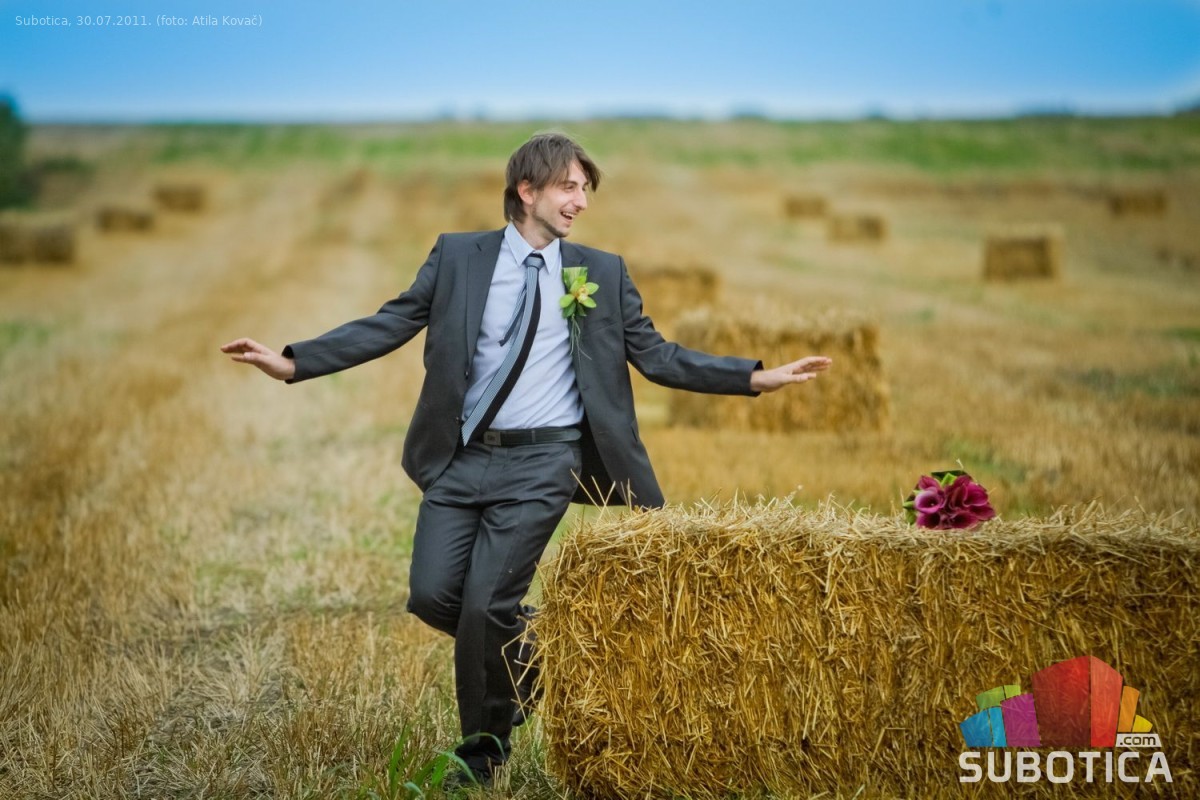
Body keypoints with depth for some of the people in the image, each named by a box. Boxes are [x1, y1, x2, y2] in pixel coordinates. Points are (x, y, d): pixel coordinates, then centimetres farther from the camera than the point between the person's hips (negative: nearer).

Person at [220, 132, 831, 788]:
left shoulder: (602, 272, 6)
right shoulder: (457, 256, 5)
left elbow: (656, 356, 7)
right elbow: (388, 325, 2)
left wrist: (756, 377, -1)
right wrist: (293, 363, -8)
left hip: (541, 463, -2)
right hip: (461, 458, 2)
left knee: (484, 604, -9)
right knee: (432, 595, -5)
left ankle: (485, 746, 15)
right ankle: (523, 653, 27)